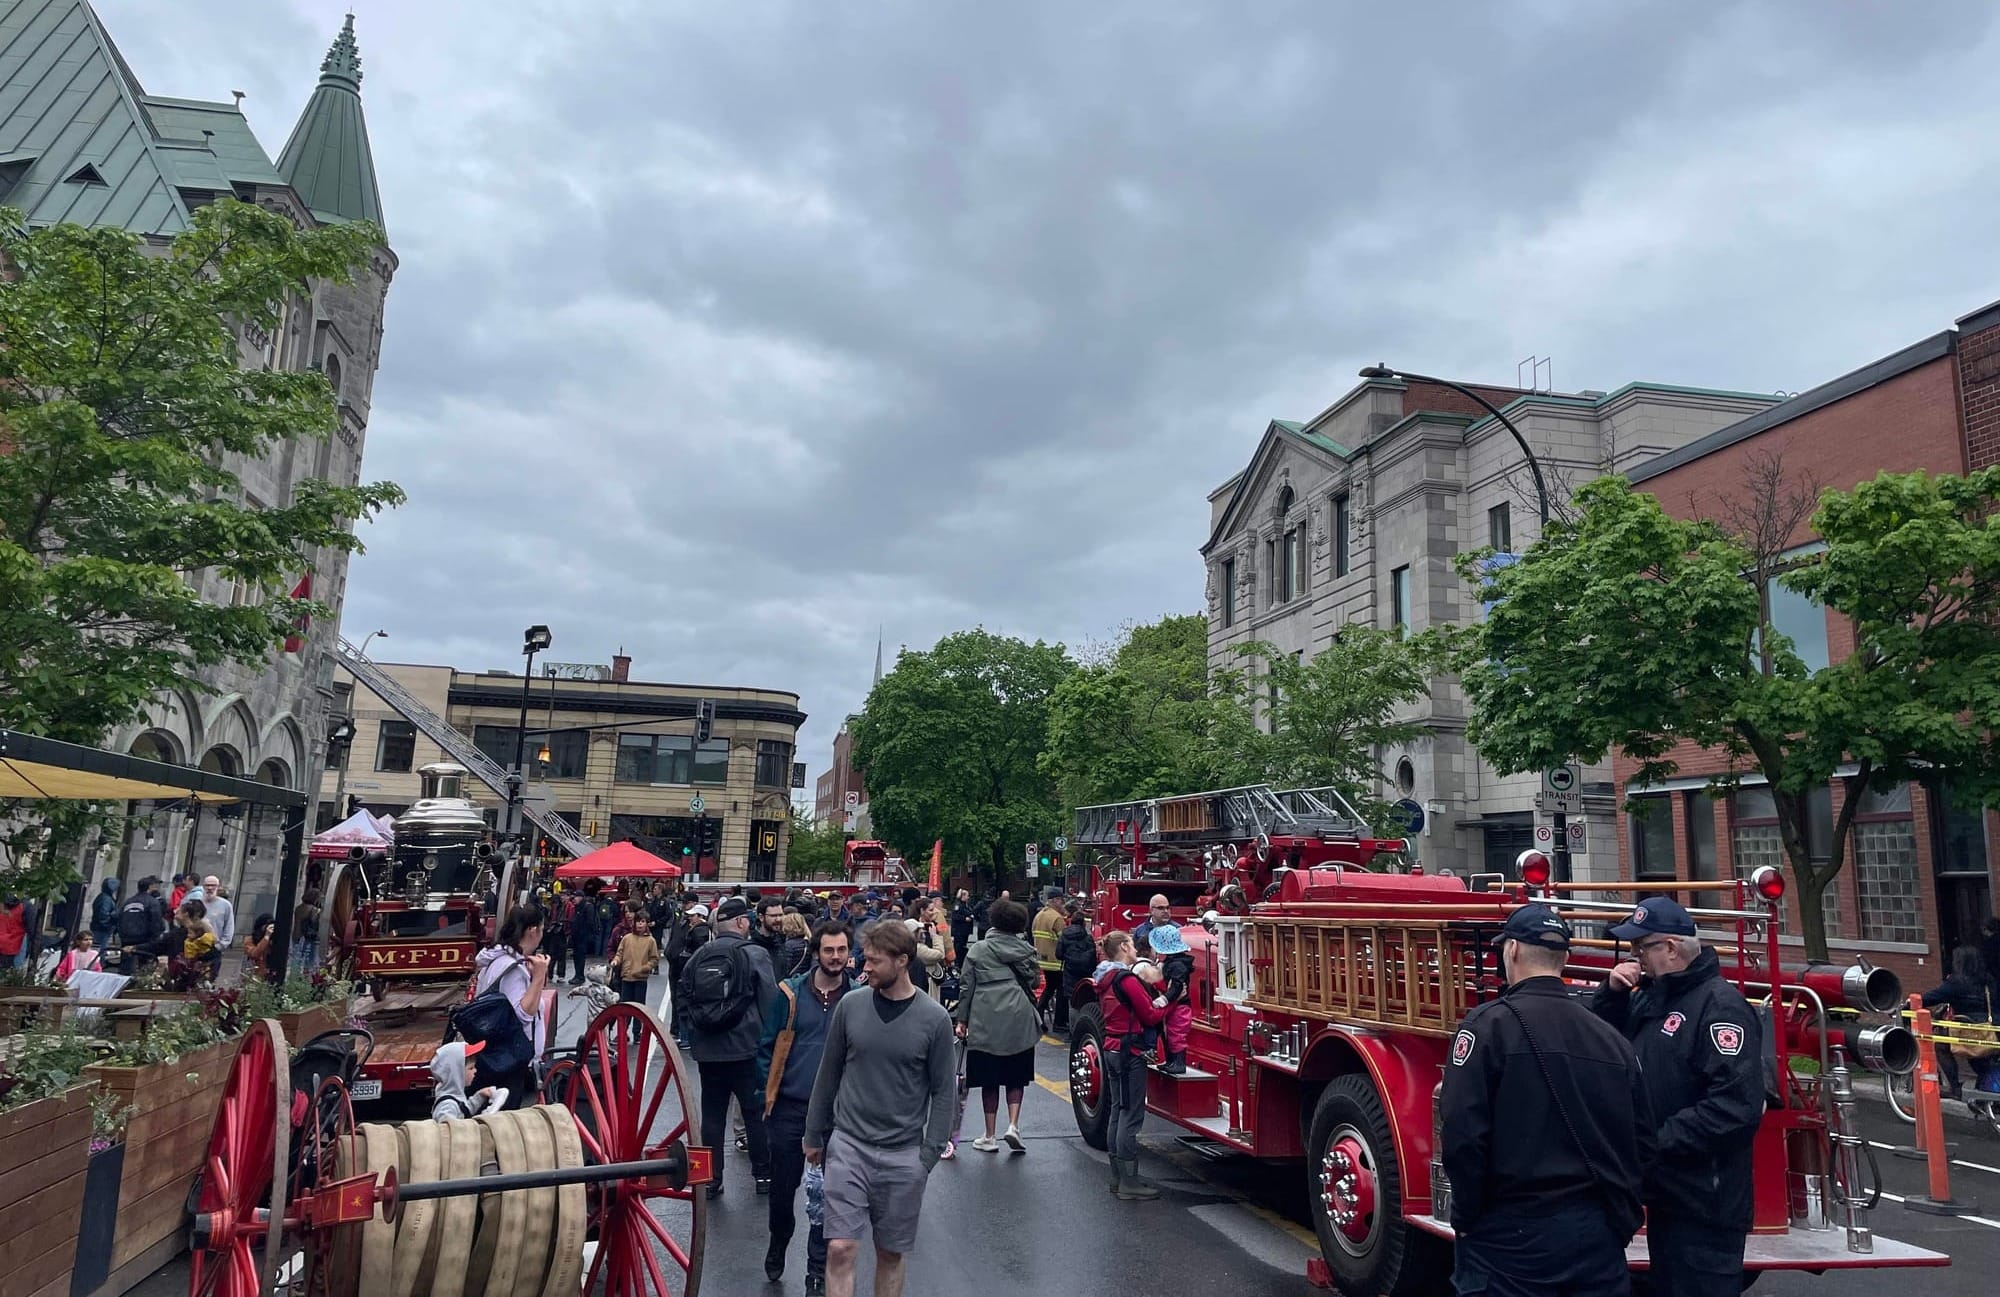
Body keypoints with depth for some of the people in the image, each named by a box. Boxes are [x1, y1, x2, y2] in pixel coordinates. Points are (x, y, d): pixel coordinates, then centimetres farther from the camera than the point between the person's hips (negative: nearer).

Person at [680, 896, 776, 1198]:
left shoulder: (697, 957, 4)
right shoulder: (754, 955, -11)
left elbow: (682, 998, 11)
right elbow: (770, 1002, -11)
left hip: (707, 1051, 4)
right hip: (746, 1049, -4)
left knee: (712, 1115, 11)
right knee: (757, 1113, 8)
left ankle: (710, 1178, 16)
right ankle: (763, 1174, 17)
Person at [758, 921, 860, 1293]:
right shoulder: (790, 993, -6)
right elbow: (767, 1045, 0)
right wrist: (769, 1093, -3)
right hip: (790, 1108, 0)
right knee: (783, 1186, 14)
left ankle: (818, 1272, 24)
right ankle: (777, 1246, 43)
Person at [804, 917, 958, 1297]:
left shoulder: (934, 1019, -8)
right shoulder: (851, 1005, -3)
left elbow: (944, 1091, -2)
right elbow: (828, 1074, 7)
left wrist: (929, 1154, -6)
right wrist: (815, 1136, 11)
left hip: (903, 1155, -1)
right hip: (848, 1144, 1)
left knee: (891, 1254, 11)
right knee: (840, 1250, -6)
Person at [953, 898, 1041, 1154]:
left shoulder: (978, 950, 2)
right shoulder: (1026, 950, 4)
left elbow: (966, 986, 2)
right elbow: (1033, 982, 7)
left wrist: (962, 1019, 7)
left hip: (985, 1020, -1)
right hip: (1019, 1019, 1)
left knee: (989, 1079, 9)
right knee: (1016, 1077, 14)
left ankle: (989, 1137, 14)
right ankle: (1013, 1125, -2)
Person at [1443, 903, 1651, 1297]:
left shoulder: (1490, 1024, -12)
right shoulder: (1612, 1038, 5)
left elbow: (1463, 1134, -16)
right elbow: (1641, 1141, 8)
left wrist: (1466, 1218, -4)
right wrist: (1621, 1218, 19)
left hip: (1511, 1233, -5)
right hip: (1598, 1234, 5)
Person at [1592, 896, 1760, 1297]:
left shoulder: (1720, 1005, -18)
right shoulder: (1649, 996, 10)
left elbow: (1736, 1106, -27)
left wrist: (1656, 1144, -23)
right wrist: (1612, 992, 1)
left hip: (1703, 1205, -9)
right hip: (1663, 1192, 9)